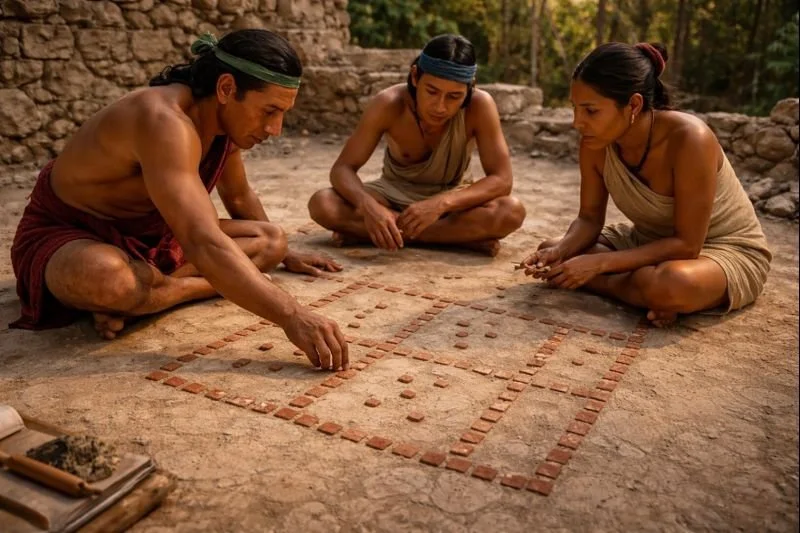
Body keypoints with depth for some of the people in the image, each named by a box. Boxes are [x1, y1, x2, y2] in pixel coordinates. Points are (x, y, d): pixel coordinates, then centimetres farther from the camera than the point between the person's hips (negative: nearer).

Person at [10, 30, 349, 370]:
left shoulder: (226, 117, -6)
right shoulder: (165, 122, -34)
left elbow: (239, 197, 13)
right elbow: (202, 244, -46)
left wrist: (282, 254, 23)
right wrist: (289, 316, -51)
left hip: (148, 234, 9)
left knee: (271, 241, 1)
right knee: (102, 276, -44)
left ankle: (136, 296, -10)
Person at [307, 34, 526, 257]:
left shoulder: (480, 106, -27)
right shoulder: (389, 104, -25)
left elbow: (501, 180, -27)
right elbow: (342, 168, -21)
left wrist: (441, 204, -43)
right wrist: (368, 205, -44)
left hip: (448, 199, -1)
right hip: (394, 194, 1)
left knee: (511, 211, -32)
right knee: (322, 205, -28)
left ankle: (381, 232, -24)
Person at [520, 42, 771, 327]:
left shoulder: (688, 139, -32)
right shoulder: (596, 142, -15)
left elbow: (687, 244, -29)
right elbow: (589, 219, -4)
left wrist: (599, 264, -34)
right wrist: (560, 251, -25)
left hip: (728, 249, -6)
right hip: (651, 241, 6)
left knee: (672, 284, -40)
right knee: (553, 255, -5)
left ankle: (612, 284, -10)